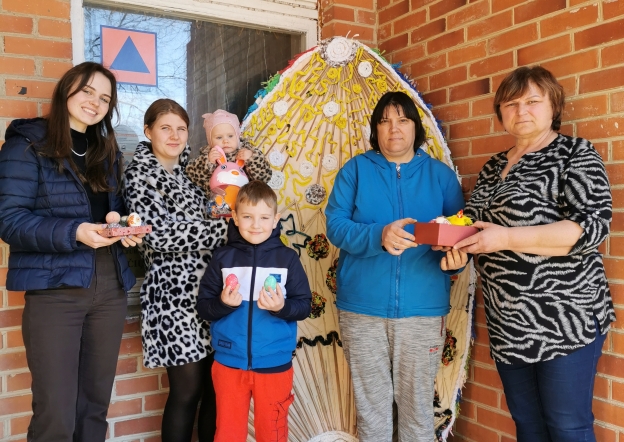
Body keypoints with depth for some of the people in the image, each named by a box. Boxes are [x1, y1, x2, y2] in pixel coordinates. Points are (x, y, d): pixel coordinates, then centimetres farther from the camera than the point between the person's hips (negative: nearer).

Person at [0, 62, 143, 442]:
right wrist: (73, 233, -24)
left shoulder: (108, 150, 14)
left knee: (95, 404, 13)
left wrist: (121, 222, -4)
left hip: (111, 287, 6)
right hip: (55, 288, -5)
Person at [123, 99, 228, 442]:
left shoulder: (189, 168, 15)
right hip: (175, 292, -6)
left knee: (216, 385, 10)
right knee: (187, 389, 0)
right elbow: (157, 235, -16)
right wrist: (224, 227, -14)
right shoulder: (140, 173, -3)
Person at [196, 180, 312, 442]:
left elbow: (304, 306, -4)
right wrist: (222, 303, -21)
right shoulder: (223, 258, -3)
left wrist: (282, 307, -23)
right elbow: (203, 307, -1)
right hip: (229, 363, 1)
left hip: (274, 365, 0)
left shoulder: (287, 258, -5)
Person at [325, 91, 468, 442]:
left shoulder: (441, 174, 7)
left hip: (423, 310, 1)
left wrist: (456, 256, -18)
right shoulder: (356, 169, 4)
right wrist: (378, 235, -23)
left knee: (418, 405, 12)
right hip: (362, 308, 0)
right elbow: (336, 225, -4)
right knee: (371, 405, 11)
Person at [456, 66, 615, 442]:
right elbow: (474, 218, 20)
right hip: (509, 325, 6)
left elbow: (592, 226, -17)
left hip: (564, 318, -6)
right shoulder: (494, 167, 14)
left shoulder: (575, 154, -5)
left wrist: (506, 239, -23)